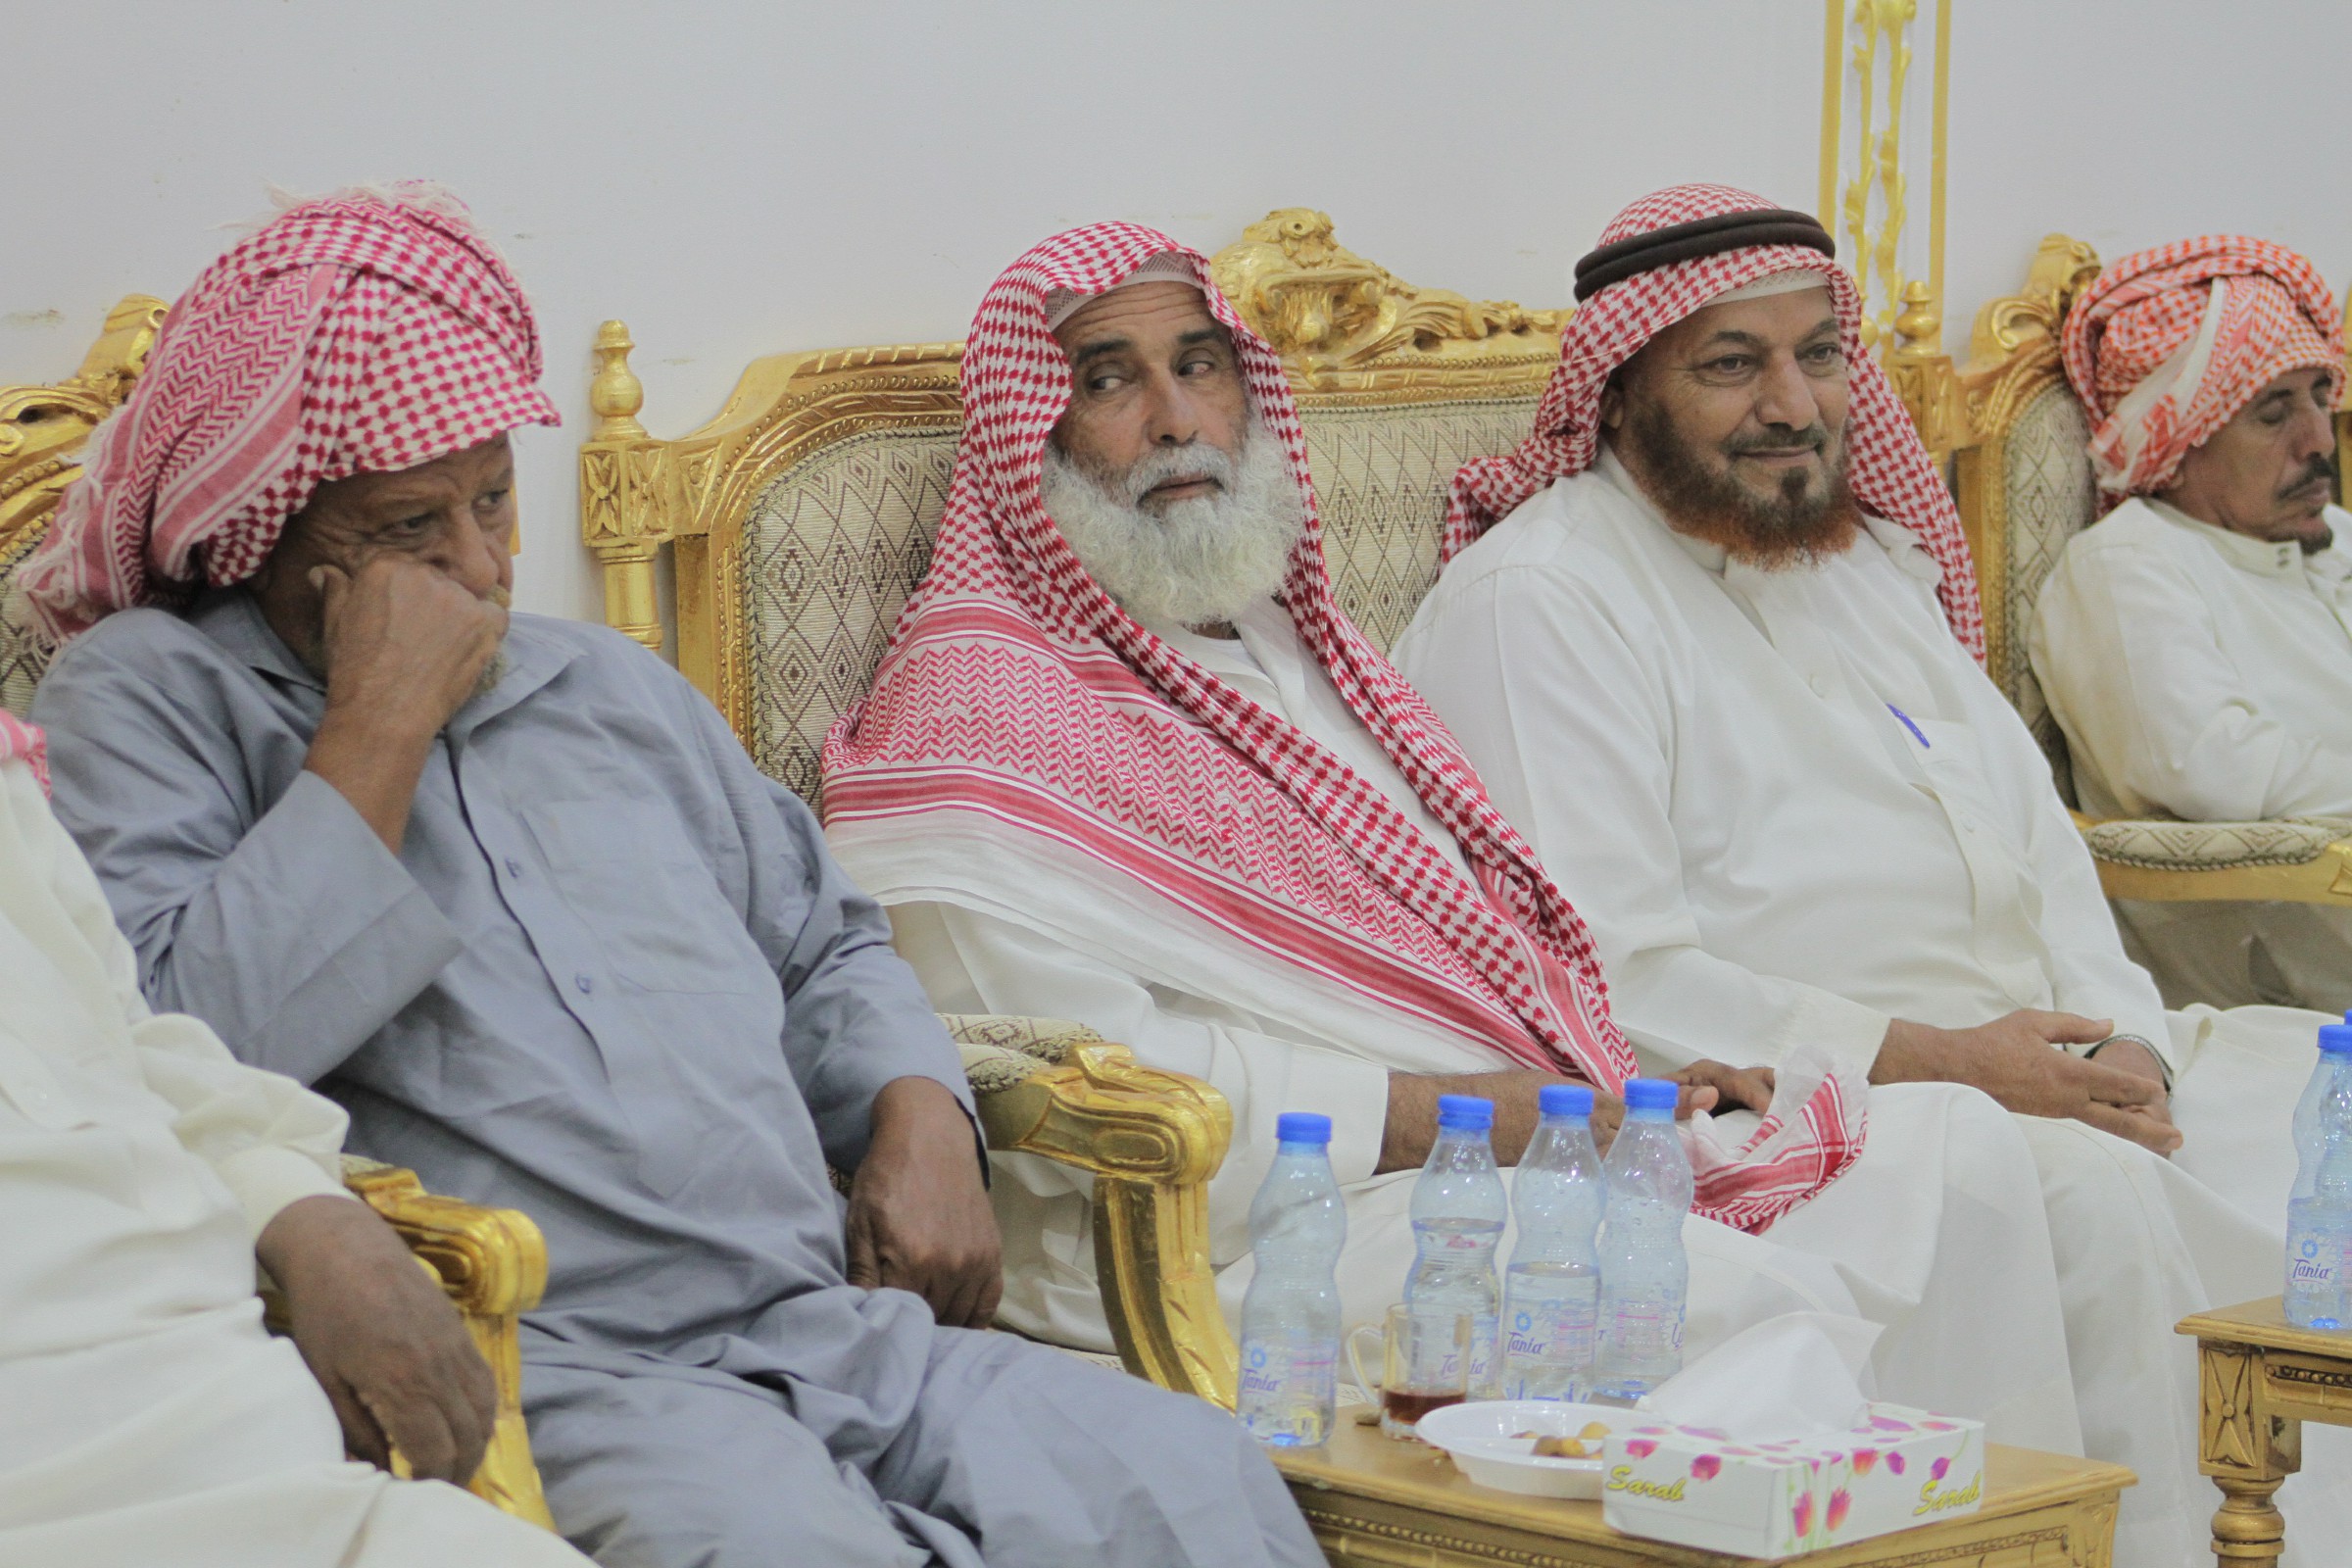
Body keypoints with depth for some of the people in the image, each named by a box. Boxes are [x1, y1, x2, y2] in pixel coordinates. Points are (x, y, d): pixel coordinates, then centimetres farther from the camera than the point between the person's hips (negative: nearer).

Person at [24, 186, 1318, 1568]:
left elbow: (824, 948, 34)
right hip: (540, 1375, -6)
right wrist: (382, 723, -7)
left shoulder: (616, 688, 26)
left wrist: (922, 1115, 12)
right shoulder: (150, 695, 6)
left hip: (838, 1332, 6)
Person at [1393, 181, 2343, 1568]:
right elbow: (1606, 979, -16)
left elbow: (2039, 835, 20)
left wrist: (2124, 1050, -1)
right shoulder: (1538, 601, -7)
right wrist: (1934, 1062, -20)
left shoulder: (1875, 558, 21)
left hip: (2031, 1066, 9)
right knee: (2093, 1198, -31)